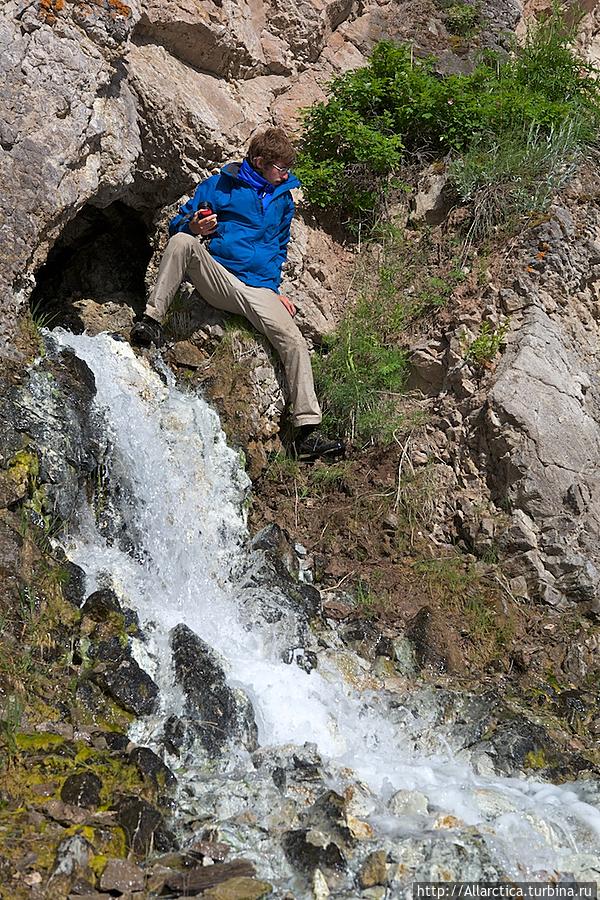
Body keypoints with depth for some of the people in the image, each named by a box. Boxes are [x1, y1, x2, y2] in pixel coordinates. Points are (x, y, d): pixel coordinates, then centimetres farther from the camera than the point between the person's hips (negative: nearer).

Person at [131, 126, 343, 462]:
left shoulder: (283, 200, 21)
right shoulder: (220, 185, 7)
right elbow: (177, 225, 5)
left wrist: (273, 289, 17)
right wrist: (193, 226, -19)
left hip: (257, 290, 3)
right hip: (216, 278, -3)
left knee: (295, 342, -18)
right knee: (182, 241, -32)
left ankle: (308, 433, -19)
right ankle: (151, 320, -27)